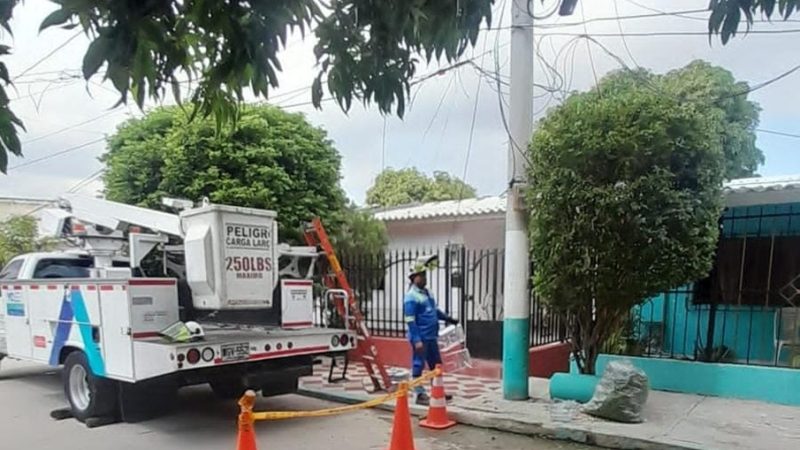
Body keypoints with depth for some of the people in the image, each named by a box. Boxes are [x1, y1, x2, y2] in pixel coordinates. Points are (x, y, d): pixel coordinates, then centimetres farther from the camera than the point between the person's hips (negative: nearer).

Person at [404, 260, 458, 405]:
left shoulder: (426, 292, 11)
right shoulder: (411, 297, -16)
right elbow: (410, 321, -19)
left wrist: (448, 318, 22)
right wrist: (417, 340, -22)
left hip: (431, 336, 9)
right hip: (420, 338, -9)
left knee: (436, 365, 16)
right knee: (418, 365, 2)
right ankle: (420, 395, 10)